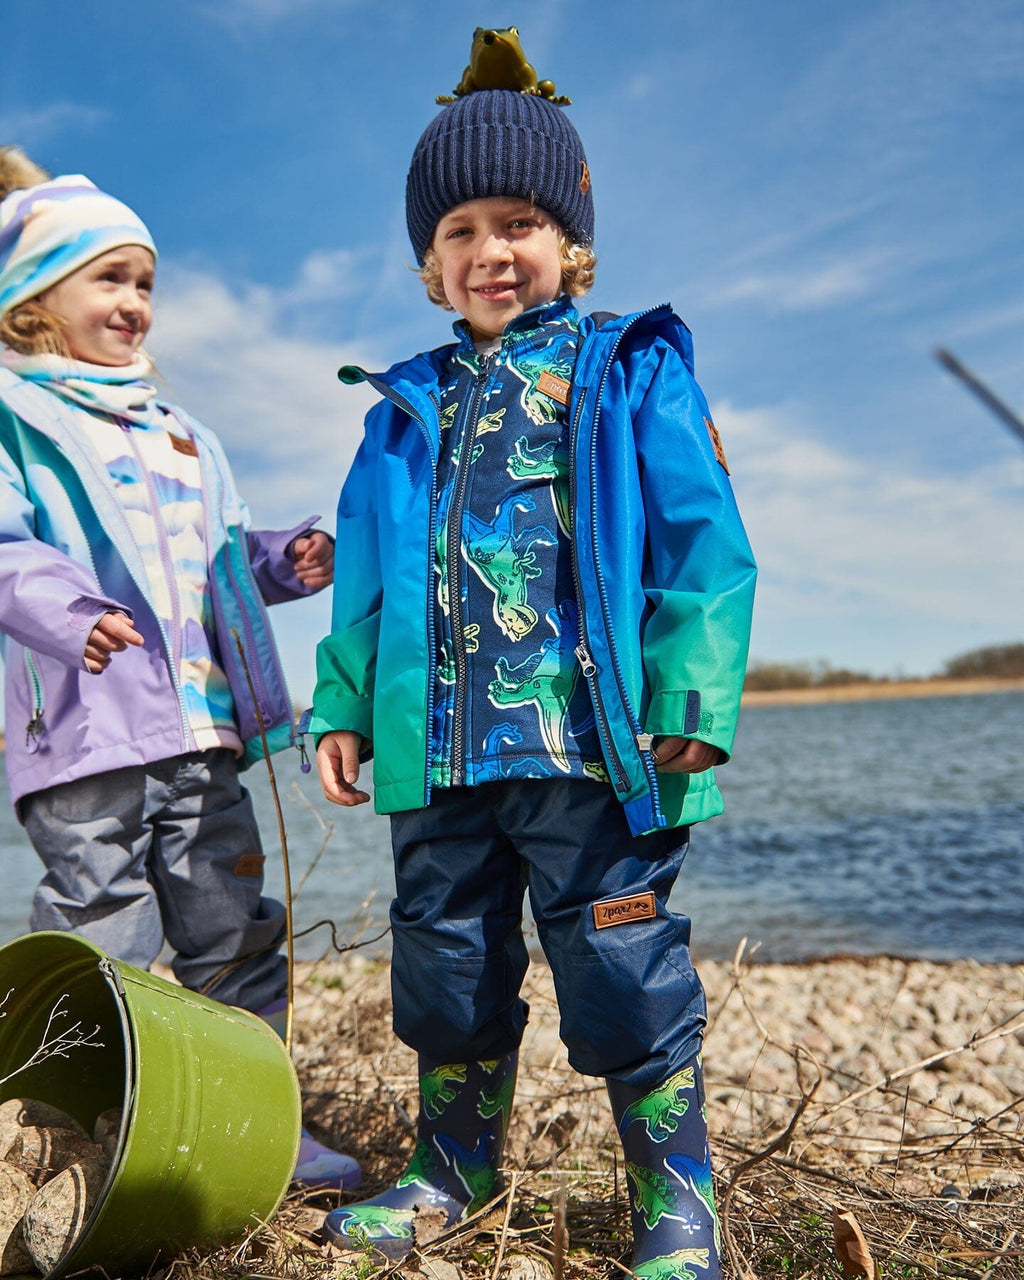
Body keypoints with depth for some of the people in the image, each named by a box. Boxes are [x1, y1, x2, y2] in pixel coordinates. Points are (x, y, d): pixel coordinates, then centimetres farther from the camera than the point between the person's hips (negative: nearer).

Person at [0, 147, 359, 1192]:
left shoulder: (179, 436, 23)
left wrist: (286, 560, 7)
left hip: (203, 727, 7)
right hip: (86, 730, -7)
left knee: (233, 933, 13)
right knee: (102, 933, -2)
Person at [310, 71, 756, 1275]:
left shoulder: (630, 373, 2)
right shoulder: (407, 407, 15)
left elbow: (703, 544, -5)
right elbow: (368, 578, 17)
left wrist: (689, 704, -13)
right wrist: (343, 705, 10)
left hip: (588, 748, -5)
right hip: (440, 753, 5)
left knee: (626, 973, 1)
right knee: (445, 964, 16)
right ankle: (456, 1166, 37)